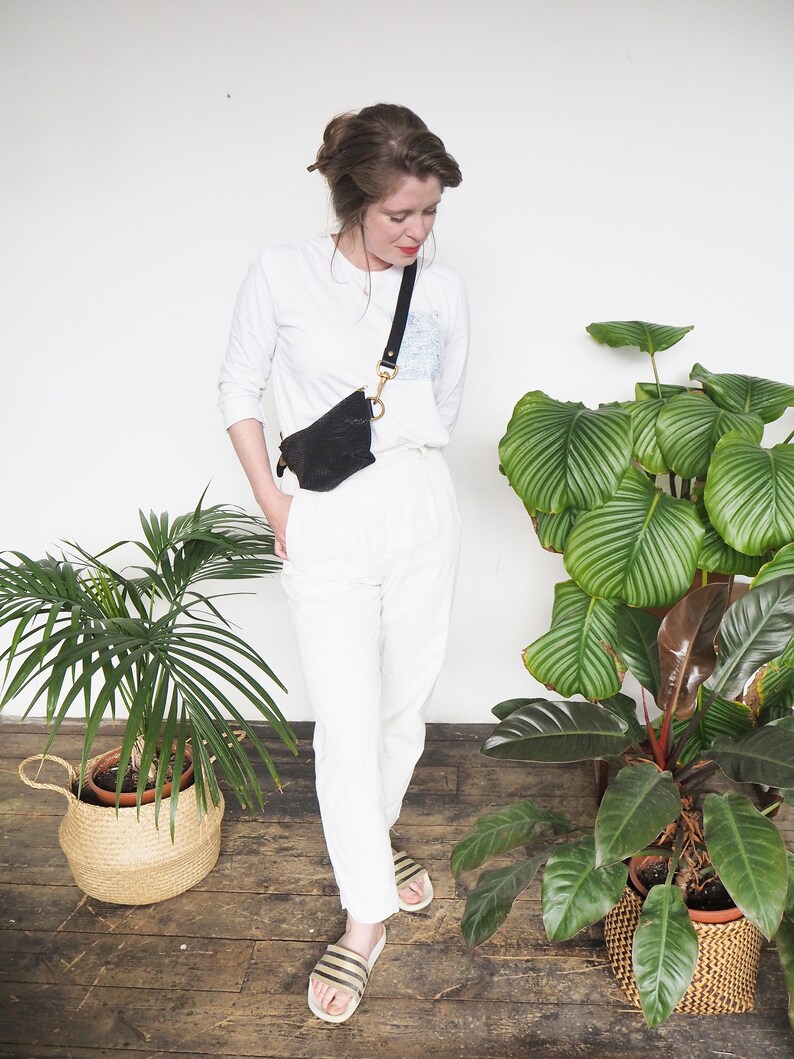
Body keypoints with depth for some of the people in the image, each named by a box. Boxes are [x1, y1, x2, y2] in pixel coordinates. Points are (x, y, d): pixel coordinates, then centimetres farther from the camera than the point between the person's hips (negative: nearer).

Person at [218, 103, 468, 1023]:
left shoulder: (442, 289, 4)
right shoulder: (282, 274, -4)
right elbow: (239, 390, 2)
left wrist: (401, 464, 10)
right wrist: (274, 504, -2)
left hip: (421, 510, 3)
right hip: (326, 526, -3)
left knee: (404, 705, 14)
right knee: (346, 724, -1)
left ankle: (370, 837, 43)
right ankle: (365, 919, 19)